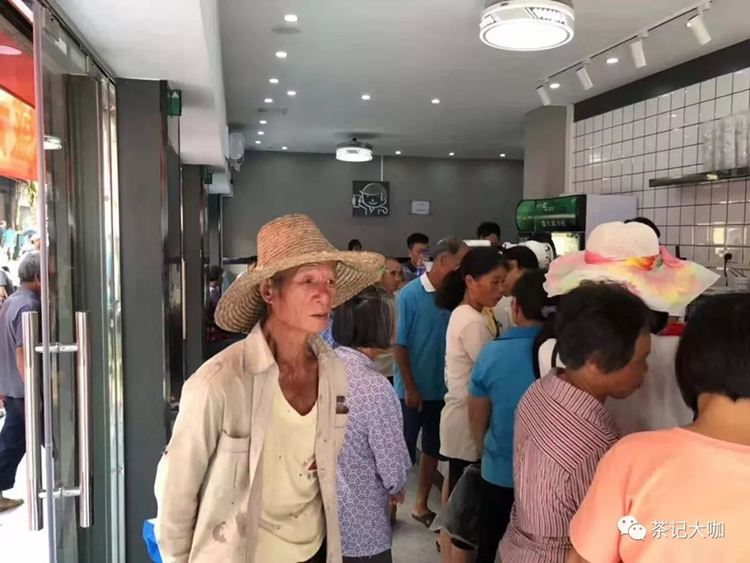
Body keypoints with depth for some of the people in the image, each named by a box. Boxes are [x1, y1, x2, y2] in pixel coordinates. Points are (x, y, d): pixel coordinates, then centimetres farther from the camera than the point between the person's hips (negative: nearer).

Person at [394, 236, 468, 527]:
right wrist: (410, 388, -13)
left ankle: (421, 504, 35)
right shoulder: (410, 294, -15)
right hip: (413, 390, -4)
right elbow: (399, 344, -12)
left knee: (433, 448, 17)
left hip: (442, 389, 5)